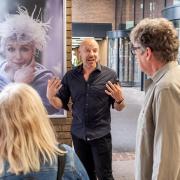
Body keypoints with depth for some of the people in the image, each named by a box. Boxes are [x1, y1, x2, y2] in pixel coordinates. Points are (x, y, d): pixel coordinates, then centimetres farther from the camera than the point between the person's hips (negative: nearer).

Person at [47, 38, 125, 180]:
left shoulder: (110, 75, -6)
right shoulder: (70, 76, 0)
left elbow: (118, 108, -2)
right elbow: (61, 104, 3)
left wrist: (119, 99, -23)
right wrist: (50, 97, -16)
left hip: (101, 134, -3)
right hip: (78, 134, 3)